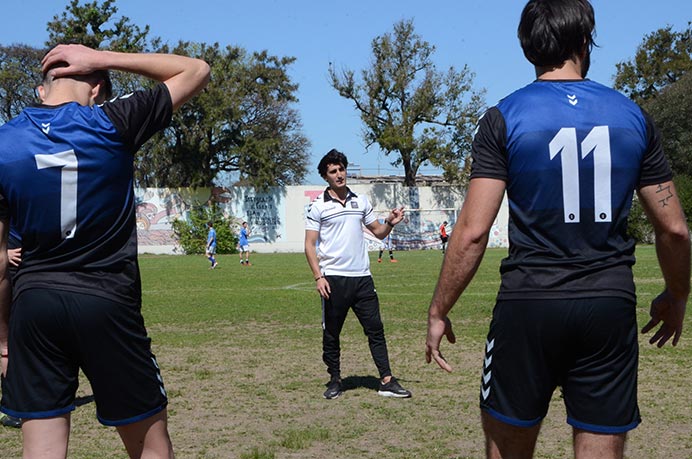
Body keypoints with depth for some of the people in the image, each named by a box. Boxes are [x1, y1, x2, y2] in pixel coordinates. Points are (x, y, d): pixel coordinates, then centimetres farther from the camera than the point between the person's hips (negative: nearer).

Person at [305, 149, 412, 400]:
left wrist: (390, 223, -6)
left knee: (375, 328, 0)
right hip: (333, 278, -3)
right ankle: (335, 381, 17)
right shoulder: (318, 206, 0)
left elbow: (378, 232, 17)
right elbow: (310, 245, -2)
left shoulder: (361, 201, 12)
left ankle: (387, 381, 2)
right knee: (331, 333, 5)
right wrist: (318, 277, -13)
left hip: (362, 276, 3)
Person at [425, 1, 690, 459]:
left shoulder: (505, 118, -3)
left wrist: (438, 312, 0)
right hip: (611, 308, 2)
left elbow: (472, 231, -9)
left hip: (528, 305, -2)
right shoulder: (633, 116, 5)